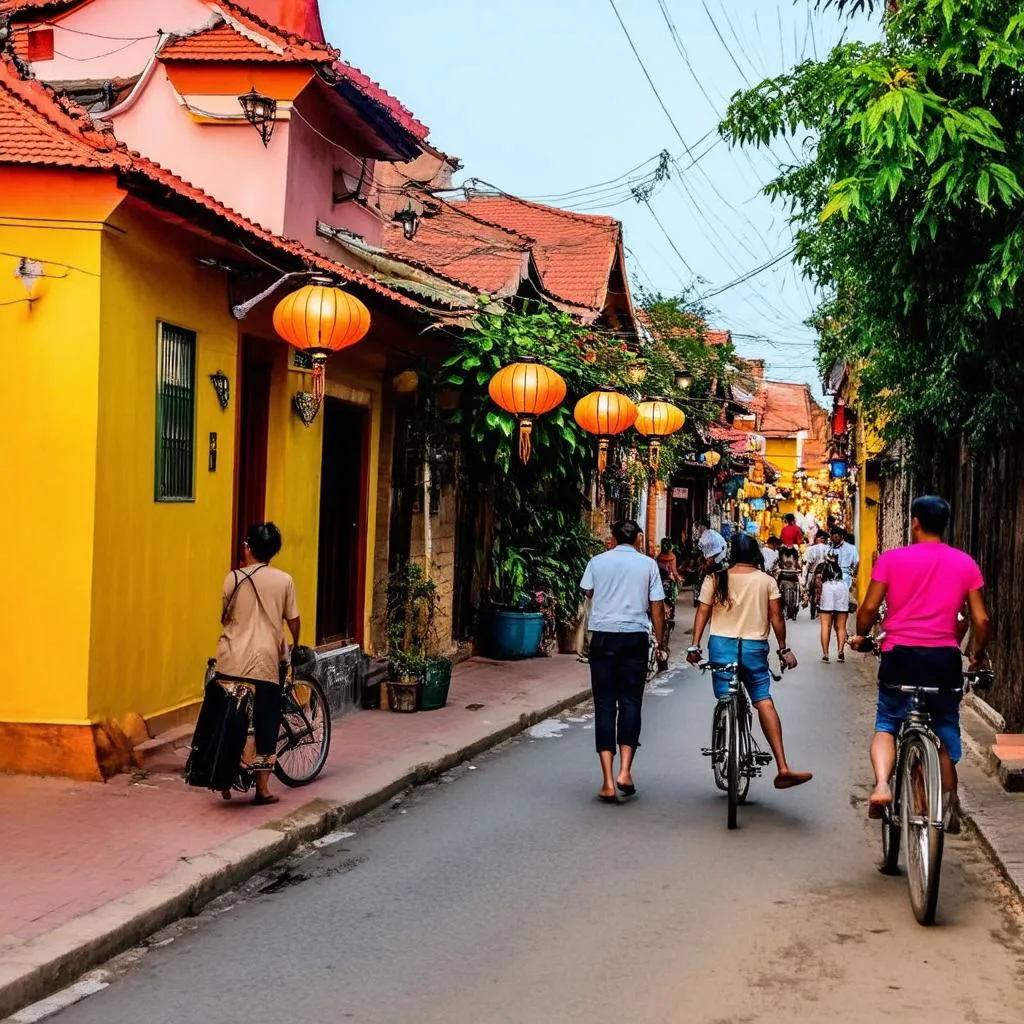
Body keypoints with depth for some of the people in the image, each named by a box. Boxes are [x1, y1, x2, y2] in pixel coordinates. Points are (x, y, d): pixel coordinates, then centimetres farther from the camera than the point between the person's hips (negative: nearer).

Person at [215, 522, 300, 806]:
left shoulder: (234, 578, 0)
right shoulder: (284, 580, -1)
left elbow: (224, 618, 6)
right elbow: (293, 621, 6)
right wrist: (295, 645, 24)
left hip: (231, 661, 1)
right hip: (266, 660, 0)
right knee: (266, 722, 7)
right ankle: (263, 788, 8)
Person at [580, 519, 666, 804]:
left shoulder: (597, 562, 4)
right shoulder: (648, 564, 1)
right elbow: (657, 606, 0)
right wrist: (660, 642, 11)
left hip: (603, 637, 0)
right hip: (635, 637, 0)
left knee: (605, 705, 2)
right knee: (630, 702, 7)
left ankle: (608, 781, -4)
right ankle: (625, 772, -7)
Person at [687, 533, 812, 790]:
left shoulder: (716, 579, 2)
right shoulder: (767, 581, 3)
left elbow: (703, 612, 0)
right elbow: (776, 617, 2)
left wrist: (695, 646, 4)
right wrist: (784, 649, 10)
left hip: (722, 644, 0)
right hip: (755, 646, 0)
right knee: (764, 703, 0)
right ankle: (782, 767, -9)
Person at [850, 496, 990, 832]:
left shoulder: (891, 559, -2)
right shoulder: (965, 563, 4)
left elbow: (869, 608, -5)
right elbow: (981, 620, 2)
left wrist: (861, 637, 14)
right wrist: (978, 654, 19)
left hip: (899, 653, -1)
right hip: (944, 657, 1)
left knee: (886, 724, 14)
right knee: (947, 731, 18)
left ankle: (881, 785, -11)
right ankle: (949, 805, 19)